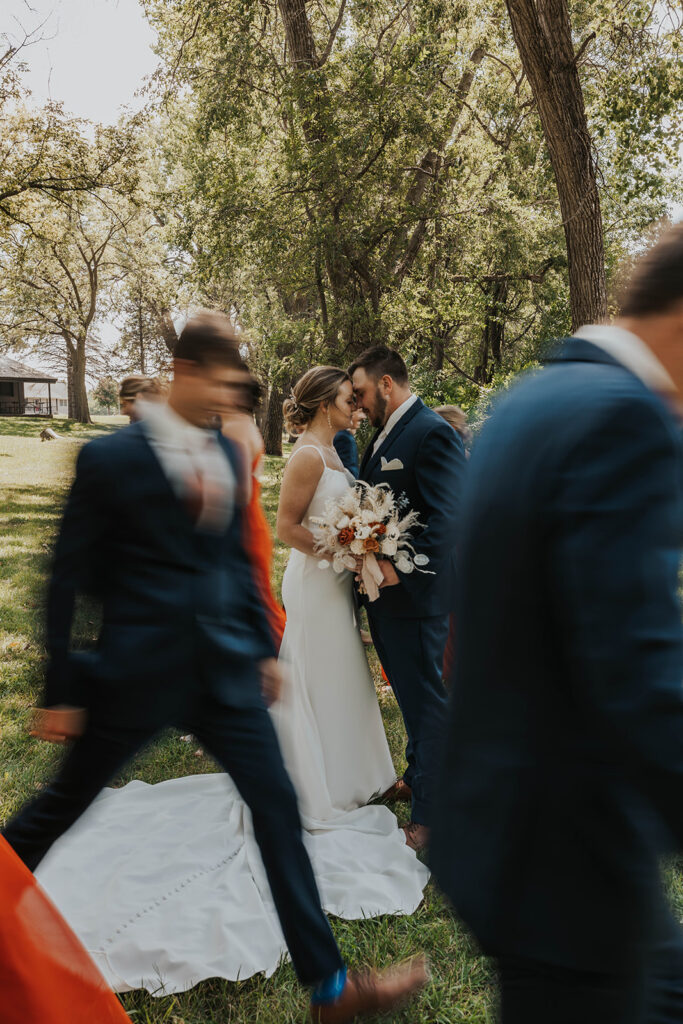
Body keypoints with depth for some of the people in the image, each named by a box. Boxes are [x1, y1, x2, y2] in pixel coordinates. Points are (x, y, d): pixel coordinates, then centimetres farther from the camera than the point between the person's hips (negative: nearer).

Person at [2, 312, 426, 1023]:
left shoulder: (226, 453, 6)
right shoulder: (110, 458, -11)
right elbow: (69, 578, -7)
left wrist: (264, 645, 14)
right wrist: (61, 691, -6)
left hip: (227, 669, 5)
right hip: (137, 671, -4)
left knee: (276, 807, 5)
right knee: (62, 806, 14)